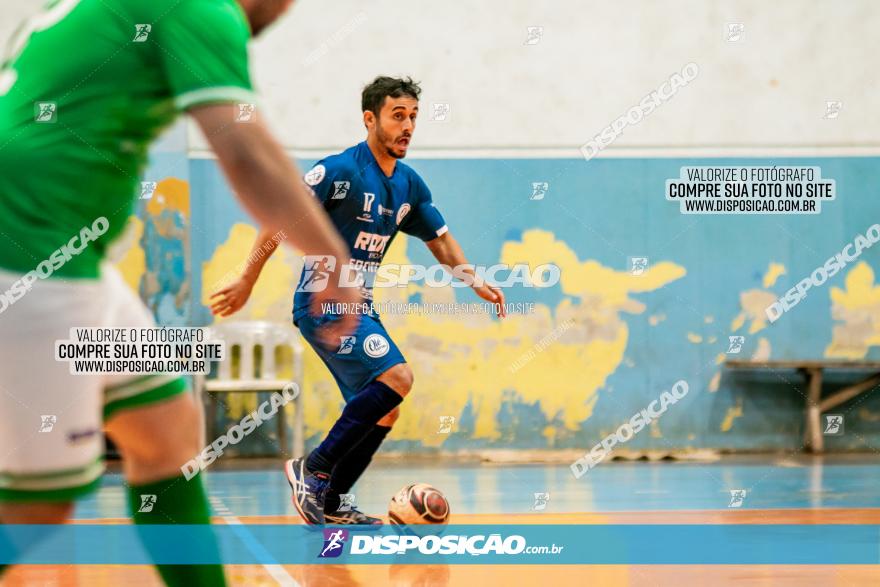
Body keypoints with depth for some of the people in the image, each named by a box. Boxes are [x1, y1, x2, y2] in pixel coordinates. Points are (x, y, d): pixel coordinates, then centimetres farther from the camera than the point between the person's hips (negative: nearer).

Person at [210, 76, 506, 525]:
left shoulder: (409, 185, 8)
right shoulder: (340, 170, -15)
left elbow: (439, 239, 22)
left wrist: (475, 283, 11)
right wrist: (247, 282, -15)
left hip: (358, 307, 9)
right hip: (323, 303, -9)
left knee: (383, 410, 7)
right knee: (396, 376, -22)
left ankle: (330, 505, 18)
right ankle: (314, 469, -13)